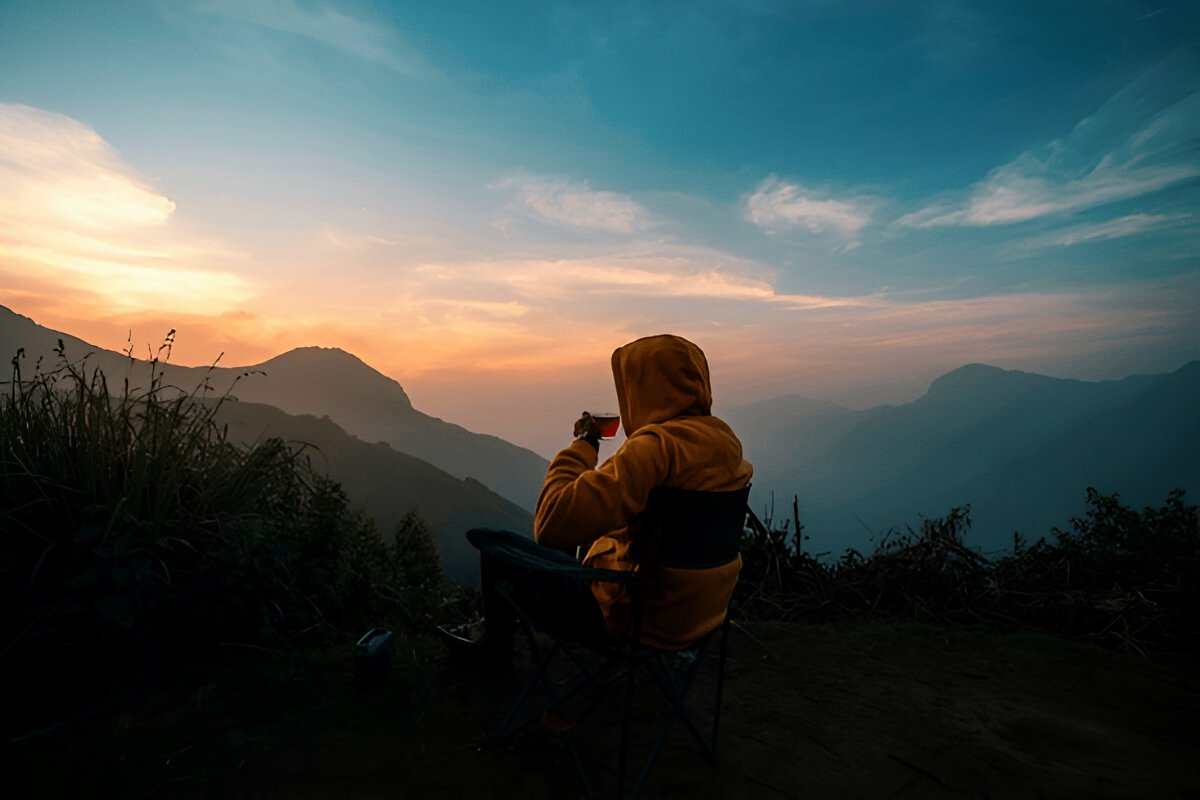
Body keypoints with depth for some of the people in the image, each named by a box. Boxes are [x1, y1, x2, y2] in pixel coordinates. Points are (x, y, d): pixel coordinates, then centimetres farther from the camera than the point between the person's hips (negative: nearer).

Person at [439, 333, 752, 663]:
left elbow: (551, 525, -32)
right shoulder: (724, 437, -2)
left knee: (495, 544, 7)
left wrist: (583, 444, -18)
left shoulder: (658, 446, -29)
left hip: (637, 615, -8)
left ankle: (496, 642, 34)